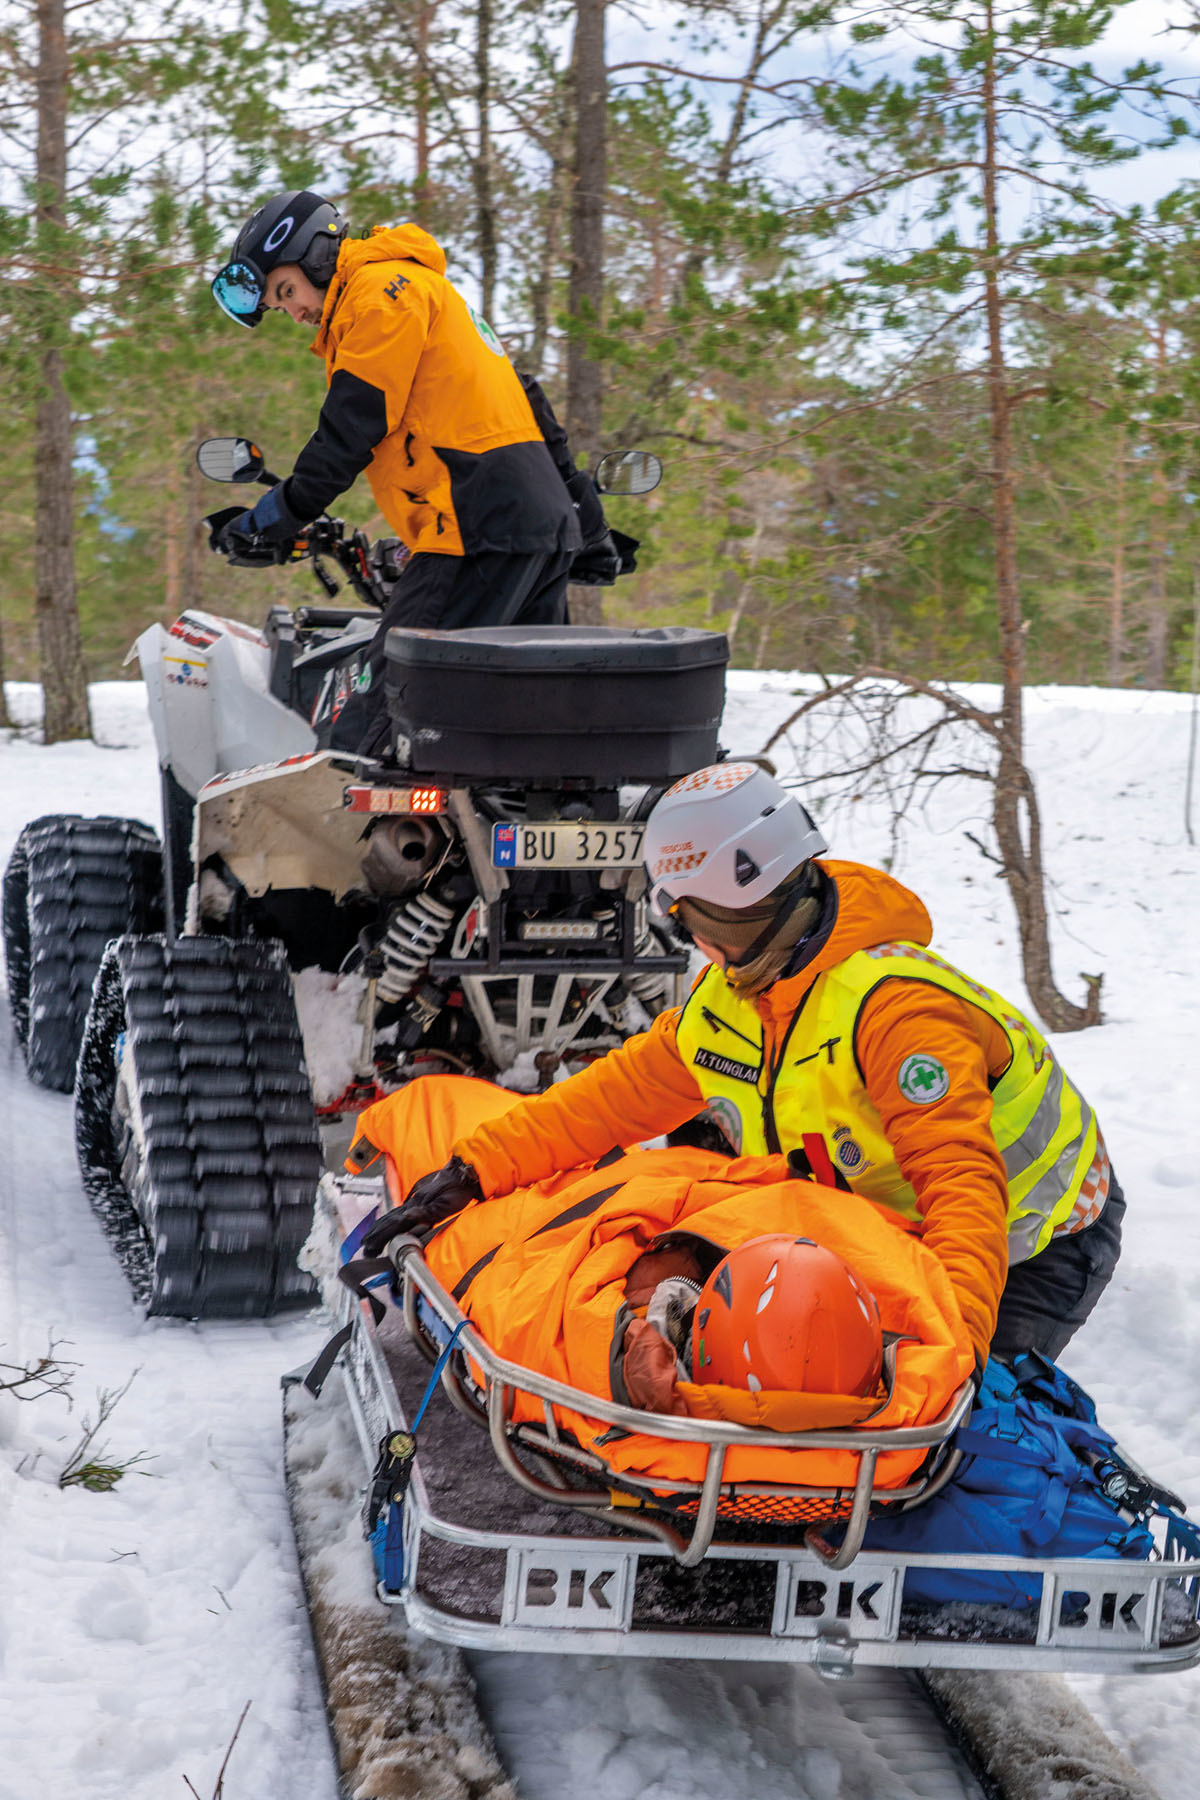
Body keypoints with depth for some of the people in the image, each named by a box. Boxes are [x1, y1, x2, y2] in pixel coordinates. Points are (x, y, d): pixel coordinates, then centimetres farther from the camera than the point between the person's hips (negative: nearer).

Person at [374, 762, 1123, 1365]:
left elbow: (960, 1178, -42)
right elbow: (618, 1095, 1)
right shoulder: (728, 1003, -5)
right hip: (890, 1229, 8)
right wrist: (475, 1170, -7)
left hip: (1035, 1242, -8)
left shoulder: (891, 1005, -34)